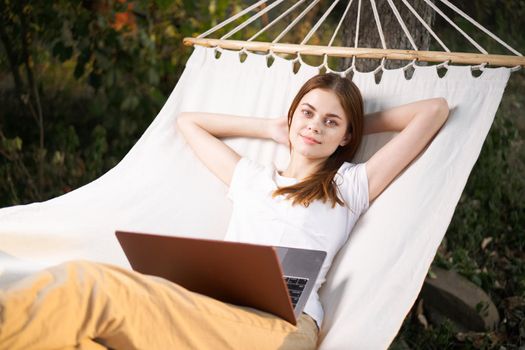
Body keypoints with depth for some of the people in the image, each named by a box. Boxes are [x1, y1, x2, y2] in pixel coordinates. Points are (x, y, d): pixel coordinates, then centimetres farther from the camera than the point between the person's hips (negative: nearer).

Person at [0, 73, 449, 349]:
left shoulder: (350, 185, 21)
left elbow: (435, 110, 19)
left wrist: (361, 124, 31)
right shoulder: (251, 178, 33)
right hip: (204, 307, 5)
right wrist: (270, 128, 41)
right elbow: (188, 121, 47)